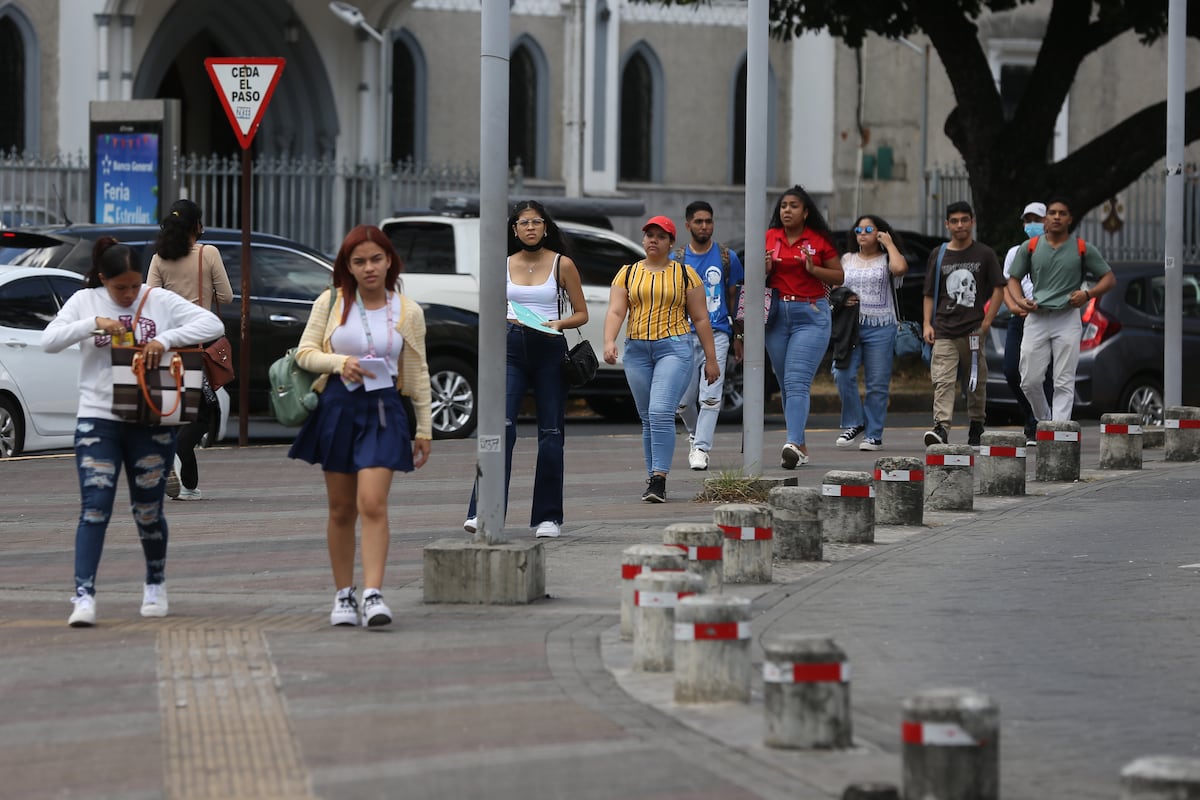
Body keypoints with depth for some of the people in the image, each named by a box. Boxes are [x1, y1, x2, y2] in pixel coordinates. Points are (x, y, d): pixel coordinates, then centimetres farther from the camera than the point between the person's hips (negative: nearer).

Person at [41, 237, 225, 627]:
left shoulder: (161, 301, 2)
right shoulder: (85, 302, 4)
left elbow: (213, 324, -6)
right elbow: (49, 340, -6)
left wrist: (166, 339, -19)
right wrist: (94, 324, -18)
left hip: (151, 421, 1)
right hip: (98, 420, -1)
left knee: (148, 510, 10)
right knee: (94, 509, -10)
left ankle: (155, 584, 32)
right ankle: (84, 596, -14)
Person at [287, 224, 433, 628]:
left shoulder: (408, 312, 3)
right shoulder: (330, 303, 3)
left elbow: (418, 374, 9)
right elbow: (305, 352, 4)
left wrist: (424, 429, 9)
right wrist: (340, 362, -15)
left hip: (382, 411, -1)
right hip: (336, 408, 1)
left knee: (372, 503, -16)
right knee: (341, 509, 7)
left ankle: (373, 594, -20)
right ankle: (343, 594, 17)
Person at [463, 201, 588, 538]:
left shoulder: (562, 264, 3)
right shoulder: (504, 265, 9)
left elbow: (581, 313, 7)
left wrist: (559, 323, -11)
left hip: (549, 350, -1)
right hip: (511, 348, 1)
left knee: (550, 432, 3)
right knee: (500, 425, -15)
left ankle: (548, 517, 11)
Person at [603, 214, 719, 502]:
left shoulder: (684, 274, 5)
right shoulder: (627, 273, 11)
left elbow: (700, 318, 6)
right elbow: (615, 311, 1)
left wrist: (711, 359, 4)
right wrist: (609, 342, -18)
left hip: (674, 348, -4)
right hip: (637, 350, 4)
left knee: (661, 412, -18)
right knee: (648, 418, 7)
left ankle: (659, 479, -19)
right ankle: (653, 479, 13)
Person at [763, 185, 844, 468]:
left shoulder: (820, 240, -1)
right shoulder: (769, 238, 7)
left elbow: (839, 276, 4)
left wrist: (813, 269, -12)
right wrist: (765, 269, -7)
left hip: (811, 315, -4)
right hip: (777, 314, 4)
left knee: (797, 382, -16)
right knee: (786, 384, 7)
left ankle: (793, 443, -27)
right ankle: (801, 447, 15)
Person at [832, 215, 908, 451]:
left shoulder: (886, 260, 5)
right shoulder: (847, 259, 16)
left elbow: (900, 268, -19)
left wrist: (889, 244, -5)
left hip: (880, 327, -3)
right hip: (850, 325, 3)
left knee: (877, 383, -1)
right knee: (843, 374, -15)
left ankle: (874, 434, 5)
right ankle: (854, 423, 0)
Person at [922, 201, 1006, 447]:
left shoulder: (984, 255, 5)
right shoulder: (938, 255, 10)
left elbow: (998, 289, 4)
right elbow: (929, 294, 13)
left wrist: (986, 323, -5)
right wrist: (927, 324, 1)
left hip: (974, 330, -1)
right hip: (944, 331, 1)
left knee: (976, 383, 7)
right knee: (942, 381, -14)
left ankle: (976, 429, 21)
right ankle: (941, 428, -25)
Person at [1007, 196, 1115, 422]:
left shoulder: (1083, 249, 4)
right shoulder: (1030, 248, 8)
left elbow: (1109, 278, 8)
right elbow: (1013, 278, 15)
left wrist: (1088, 294, -11)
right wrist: (1020, 300, -6)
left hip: (1067, 319, -2)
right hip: (1036, 318, 2)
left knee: (1064, 382, -6)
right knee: (1029, 380, -1)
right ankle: (1044, 420, 22)